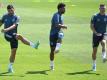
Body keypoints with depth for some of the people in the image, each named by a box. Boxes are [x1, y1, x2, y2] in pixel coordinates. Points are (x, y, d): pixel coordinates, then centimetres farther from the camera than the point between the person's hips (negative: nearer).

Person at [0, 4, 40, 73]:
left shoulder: (16, 17, 0)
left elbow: (14, 26, -16)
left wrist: (6, 29, -31)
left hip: (14, 35, 2)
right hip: (7, 35, -2)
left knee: (14, 52, 0)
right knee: (19, 36, -30)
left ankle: (10, 67, 12)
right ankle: (33, 45, -35)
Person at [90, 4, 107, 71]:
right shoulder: (95, 16, -2)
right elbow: (92, 26, -4)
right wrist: (96, 33, -18)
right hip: (96, 35, -1)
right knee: (95, 50, 3)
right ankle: (94, 64, 19)